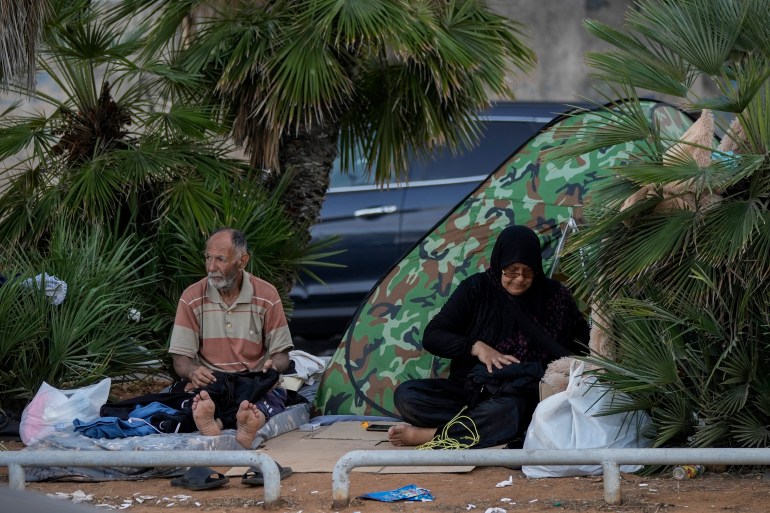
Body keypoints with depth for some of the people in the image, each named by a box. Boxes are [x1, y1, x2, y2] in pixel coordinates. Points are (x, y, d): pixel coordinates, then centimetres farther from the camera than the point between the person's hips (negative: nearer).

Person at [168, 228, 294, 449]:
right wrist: (193, 371, -22)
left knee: (273, 395, -37)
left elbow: (281, 356, 8)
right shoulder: (192, 298, 5)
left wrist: (273, 366, -18)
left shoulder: (266, 296, 4)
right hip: (208, 386, 1)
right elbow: (180, 360, 3)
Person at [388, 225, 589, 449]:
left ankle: (425, 435, -33)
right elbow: (432, 337, -2)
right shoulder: (477, 288, 0)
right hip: (467, 387, 2)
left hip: (521, 395, -2)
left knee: (510, 410, -41)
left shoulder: (553, 296, 1)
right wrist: (476, 347, -18)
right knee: (406, 395, -24)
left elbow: (582, 342, 12)